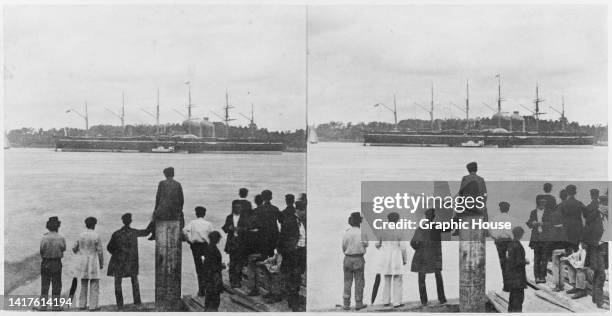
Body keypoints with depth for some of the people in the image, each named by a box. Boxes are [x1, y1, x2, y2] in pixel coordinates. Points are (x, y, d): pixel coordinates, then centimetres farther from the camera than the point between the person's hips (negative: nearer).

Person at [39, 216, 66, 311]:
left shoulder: (44, 238, -11)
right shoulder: (61, 238, -10)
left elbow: (41, 251, -5)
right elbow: (64, 249, 6)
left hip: (45, 263, 0)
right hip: (57, 263, 0)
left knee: (44, 285, 7)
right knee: (56, 285, 8)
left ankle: (43, 306, 5)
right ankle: (55, 306, 9)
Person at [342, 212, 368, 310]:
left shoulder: (346, 233, -6)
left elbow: (343, 247, 0)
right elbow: (366, 245, 3)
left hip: (348, 258, 1)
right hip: (359, 259, -1)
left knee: (347, 281, 7)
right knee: (359, 282, 7)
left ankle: (346, 304, 6)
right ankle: (358, 304, 10)